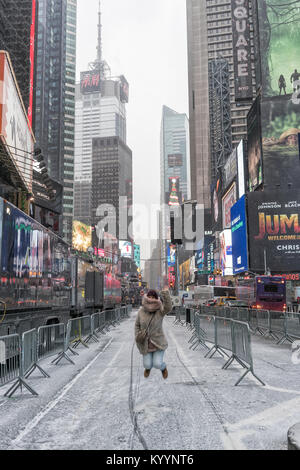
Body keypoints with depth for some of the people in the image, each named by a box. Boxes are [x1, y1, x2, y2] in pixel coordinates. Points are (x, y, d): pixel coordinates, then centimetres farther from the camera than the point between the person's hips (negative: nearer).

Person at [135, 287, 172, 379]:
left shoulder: (160, 310, -17)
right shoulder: (141, 311, -9)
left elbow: (168, 308, -40)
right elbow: (137, 325, 4)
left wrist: (166, 293, -51)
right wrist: (137, 336, -13)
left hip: (158, 342, -2)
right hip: (146, 344, 2)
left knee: (157, 364, -10)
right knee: (147, 365, 5)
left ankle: (163, 367, 28)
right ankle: (148, 367, 45)